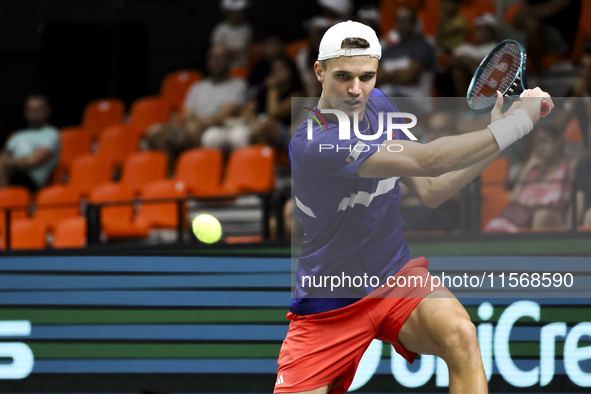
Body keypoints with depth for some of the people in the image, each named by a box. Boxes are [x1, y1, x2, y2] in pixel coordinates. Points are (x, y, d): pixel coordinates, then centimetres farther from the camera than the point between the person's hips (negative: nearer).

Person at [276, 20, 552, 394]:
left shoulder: (378, 104, 1)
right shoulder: (313, 145, -27)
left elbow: (429, 191, 8)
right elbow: (427, 161, -32)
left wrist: (497, 130, -2)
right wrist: (518, 121, -25)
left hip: (396, 277, 5)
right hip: (328, 304, -4)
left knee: (460, 335, -27)